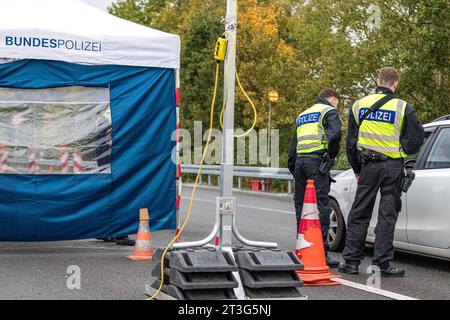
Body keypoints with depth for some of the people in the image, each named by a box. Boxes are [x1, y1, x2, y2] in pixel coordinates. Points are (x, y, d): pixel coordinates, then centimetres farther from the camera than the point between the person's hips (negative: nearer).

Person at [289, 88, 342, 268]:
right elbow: (335, 133, -16)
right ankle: (322, 251, -14)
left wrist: (294, 168, 27)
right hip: (316, 161, -7)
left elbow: (293, 145, 27)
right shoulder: (329, 111, 5)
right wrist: (332, 155, -3)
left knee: (301, 206, 10)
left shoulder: (303, 115, 28)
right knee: (321, 206, -9)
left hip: (300, 160, 7)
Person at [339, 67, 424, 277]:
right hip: (393, 167, -2)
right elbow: (416, 139, -4)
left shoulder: (359, 106, 4)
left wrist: (357, 169, 16)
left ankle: (351, 261, 9)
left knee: (359, 214, 9)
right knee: (387, 215, 3)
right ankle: (382, 263, 2)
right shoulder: (402, 108, -5)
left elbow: (351, 142, 7)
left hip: (369, 165, 2)